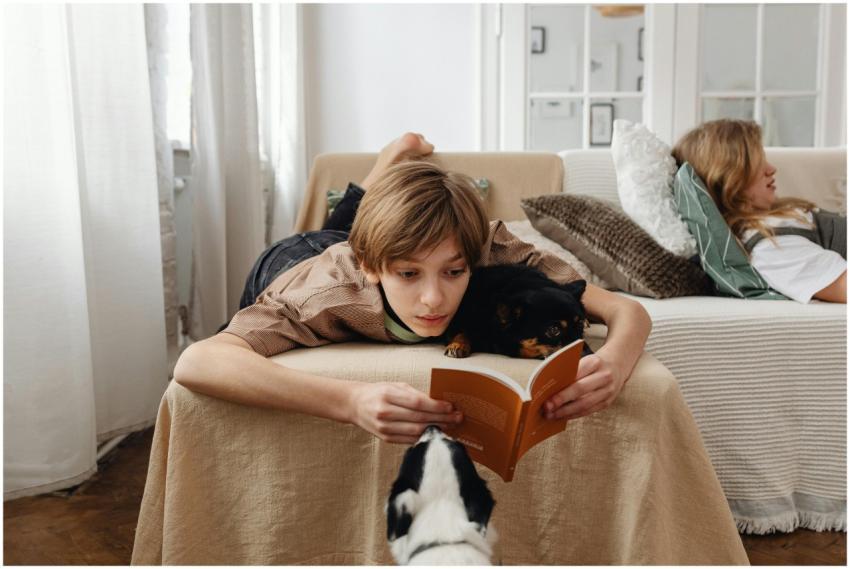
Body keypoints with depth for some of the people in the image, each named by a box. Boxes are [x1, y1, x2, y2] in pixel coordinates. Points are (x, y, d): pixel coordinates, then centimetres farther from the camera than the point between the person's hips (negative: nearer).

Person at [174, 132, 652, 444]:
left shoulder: (494, 255, -45)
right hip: (287, 264, -2)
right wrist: (353, 401, -79)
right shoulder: (332, 295, -53)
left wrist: (613, 362, -70)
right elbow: (194, 363, -65)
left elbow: (631, 312, -45)